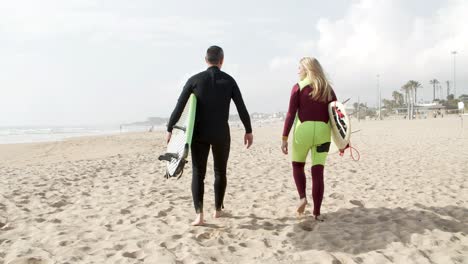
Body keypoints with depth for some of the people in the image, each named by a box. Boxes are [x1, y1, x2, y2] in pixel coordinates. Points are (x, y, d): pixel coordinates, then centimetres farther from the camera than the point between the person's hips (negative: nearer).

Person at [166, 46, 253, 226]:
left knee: (198, 173, 4)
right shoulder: (229, 81, 0)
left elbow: (179, 107, -5)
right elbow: (242, 108, 1)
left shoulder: (195, 80, -2)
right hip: (221, 134, 1)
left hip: (199, 133, -1)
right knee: (220, 172, 16)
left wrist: (169, 129, 3)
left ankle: (199, 214, -7)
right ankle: (217, 210, 26)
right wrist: (248, 131, 12)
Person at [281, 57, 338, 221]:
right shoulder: (328, 88, 10)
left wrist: (284, 138, -6)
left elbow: (291, 114, -7)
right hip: (323, 131, 3)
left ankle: (302, 197, 3)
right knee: (318, 171, 6)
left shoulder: (299, 87, -1)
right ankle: (317, 212, 8)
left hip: (303, 130, -3)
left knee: (297, 165, 20)